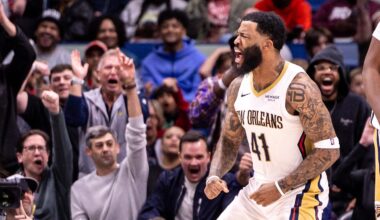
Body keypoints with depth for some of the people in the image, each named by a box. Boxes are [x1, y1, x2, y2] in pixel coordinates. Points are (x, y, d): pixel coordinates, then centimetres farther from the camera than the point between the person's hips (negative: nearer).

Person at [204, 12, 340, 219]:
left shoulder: (298, 87, -21)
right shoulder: (238, 87, 2)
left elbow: (328, 150, -21)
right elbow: (228, 141, 15)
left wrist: (280, 187, -22)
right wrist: (214, 176, -6)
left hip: (300, 192, -8)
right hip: (258, 188, 8)